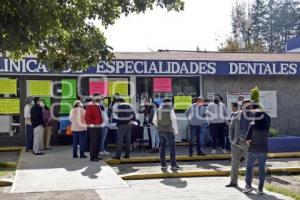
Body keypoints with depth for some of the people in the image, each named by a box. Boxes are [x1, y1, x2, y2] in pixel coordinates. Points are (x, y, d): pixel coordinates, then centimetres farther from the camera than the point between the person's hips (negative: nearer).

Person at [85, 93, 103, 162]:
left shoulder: (98, 106, 19)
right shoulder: (90, 106, -11)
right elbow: (87, 116, -19)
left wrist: (101, 122, 21)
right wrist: (91, 124, -22)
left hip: (98, 126, 9)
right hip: (93, 127, -9)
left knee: (98, 142, 12)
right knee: (93, 142, -9)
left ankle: (96, 155, 20)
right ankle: (92, 157, -7)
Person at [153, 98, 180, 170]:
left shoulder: (158, 110, 7)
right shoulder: (170, 110, -8)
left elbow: (154, 121, 14)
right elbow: (174, 121, -12)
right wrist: (176, 131, -4)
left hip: (160, 131, 5)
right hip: (169, 131, -5)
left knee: (162, 148, 9)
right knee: (172, 148, 1)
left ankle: (163, 165, 9)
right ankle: (173, 165, -1)